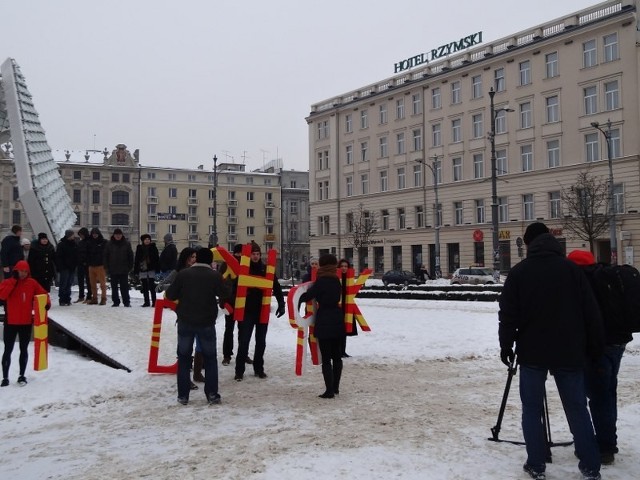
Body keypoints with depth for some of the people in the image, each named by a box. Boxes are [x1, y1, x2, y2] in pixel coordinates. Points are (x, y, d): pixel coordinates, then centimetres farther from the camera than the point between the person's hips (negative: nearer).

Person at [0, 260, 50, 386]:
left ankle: (22, 376, 21)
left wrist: (47, 303, -15)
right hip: (11, 322, -2)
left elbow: (43, 293, 6)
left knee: (24, 349, 11)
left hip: (27, 322, 2)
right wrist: (13, 280, -23)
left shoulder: (32, 283, 0)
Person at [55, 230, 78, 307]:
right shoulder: (61, 244, -6)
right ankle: (62, 300, -2)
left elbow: (76, 256, 19)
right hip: (64, 268, -6)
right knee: (63, 284, -5)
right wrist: (60, 267, -15)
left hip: (72, 268, 6)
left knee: (69, 284, 9)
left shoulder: (75, 244, 12)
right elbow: (58, 257, -9)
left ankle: (67, 300, 13)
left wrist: (76, 265, 10)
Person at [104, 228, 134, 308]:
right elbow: (106, 256, 6)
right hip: (113, 270, 1)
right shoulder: (109, 244, 3)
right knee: (114, 287, 7)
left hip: (124, 269, -1)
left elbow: (130, 256, 5)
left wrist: (130, 266, 0)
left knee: (124, 287, -1)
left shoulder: (126, 243, 2)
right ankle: (116, 302, 14)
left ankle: (126, 302, 3)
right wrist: (107, 267, -1)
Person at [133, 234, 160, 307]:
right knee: (145, 287, 8)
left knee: (152, 286, -5)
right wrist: (135, 270, 5)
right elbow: (136, 260, 9)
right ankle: (146, 302, 16)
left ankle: (154, 302, -2)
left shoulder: (153, 247, 0)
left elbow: (157, 259, -1)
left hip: (151, 269, -3)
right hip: (142, 269, 3)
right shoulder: (139, 248, 7)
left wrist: (157, 268, -7)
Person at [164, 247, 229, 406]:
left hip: (185, 322, 1)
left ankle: (183, 395, 13)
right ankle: (212, 394, 11)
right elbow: (224, 294, 8)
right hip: (207, 323, 0)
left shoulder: (183, 273, -6)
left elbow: (170, 295, -2)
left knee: (184, 357, 13)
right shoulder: (215, 275, -7)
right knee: (210, 358, 13)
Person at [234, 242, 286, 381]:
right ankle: (239, 371, 4)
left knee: (261, 341, 11)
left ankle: (259, 368, 22)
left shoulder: (266, 269, 2)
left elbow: (276, 287, 5)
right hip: (246, 311, -3)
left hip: (263, 311, 3)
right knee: (244, 341, -3)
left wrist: (281, 304, 0)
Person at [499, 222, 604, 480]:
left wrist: (506, 345, 6)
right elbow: (591, 313, 1)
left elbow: (508, 315, -4)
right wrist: (595, 348, 9)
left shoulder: (518, 272, -4)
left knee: (532, 409, 9)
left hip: (533, 352, -1)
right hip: (569, 352, 2)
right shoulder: (572, 269, 0)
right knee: (577, 408, 11)